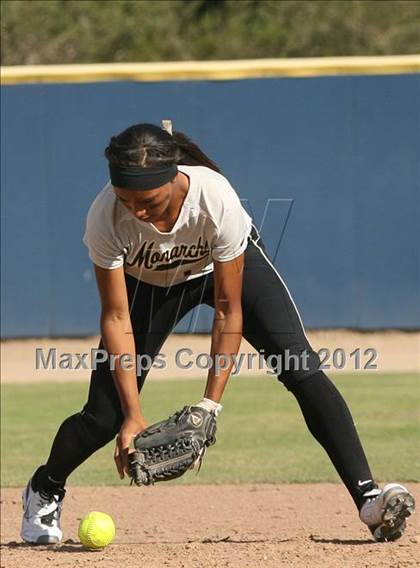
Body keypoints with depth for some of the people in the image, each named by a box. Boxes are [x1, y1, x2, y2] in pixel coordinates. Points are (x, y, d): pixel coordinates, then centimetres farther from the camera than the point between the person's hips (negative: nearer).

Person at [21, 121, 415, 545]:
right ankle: (44, 489, 27)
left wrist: (210, 405, -33)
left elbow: (228, 310, -30)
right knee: (105, 416, -5)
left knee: (301, 367, -21)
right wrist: (133, 414, -33)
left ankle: (367, 498, -22)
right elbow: (117, 319, -28)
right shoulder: (106, 218, -36)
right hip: (148, 282, 1)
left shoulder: (216, 200, -39)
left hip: (229, 263, -1)